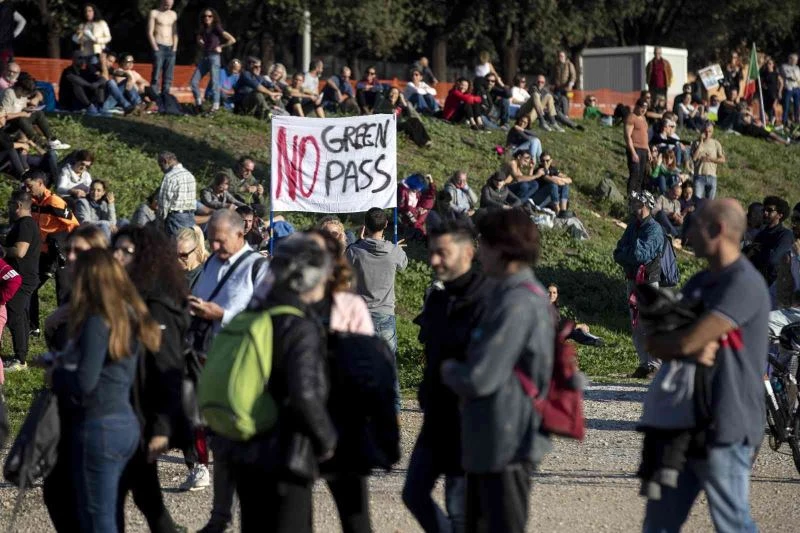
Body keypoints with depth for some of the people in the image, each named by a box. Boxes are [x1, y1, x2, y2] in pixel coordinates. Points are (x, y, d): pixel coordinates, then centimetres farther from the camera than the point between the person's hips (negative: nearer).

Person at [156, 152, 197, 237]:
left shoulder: (170, 177, -12)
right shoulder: (189, 175, 13)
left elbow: (164, 201, -12)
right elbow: (194, 198, 13)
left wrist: (161, 219, 1)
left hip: (176, 217, -8)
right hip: (191, 217, 8)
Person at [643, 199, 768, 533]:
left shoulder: (743, 284, -16)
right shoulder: (699, 283, 14)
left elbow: (687, 342, -23)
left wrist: (657, 340, -2)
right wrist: (694, 350, -14)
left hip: (725, 430, -9)